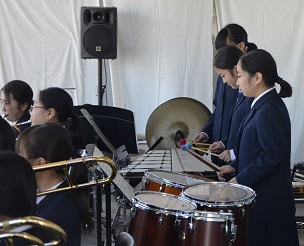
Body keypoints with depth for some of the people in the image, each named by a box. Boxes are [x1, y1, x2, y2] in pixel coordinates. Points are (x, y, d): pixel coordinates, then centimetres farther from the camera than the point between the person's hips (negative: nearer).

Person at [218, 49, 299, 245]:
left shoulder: (269, 111, -21)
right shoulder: (263, 105, 10)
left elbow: (272, 157, -24)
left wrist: (241, 180, -16)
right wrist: (236, 167, 10)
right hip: (260, 199, 9)